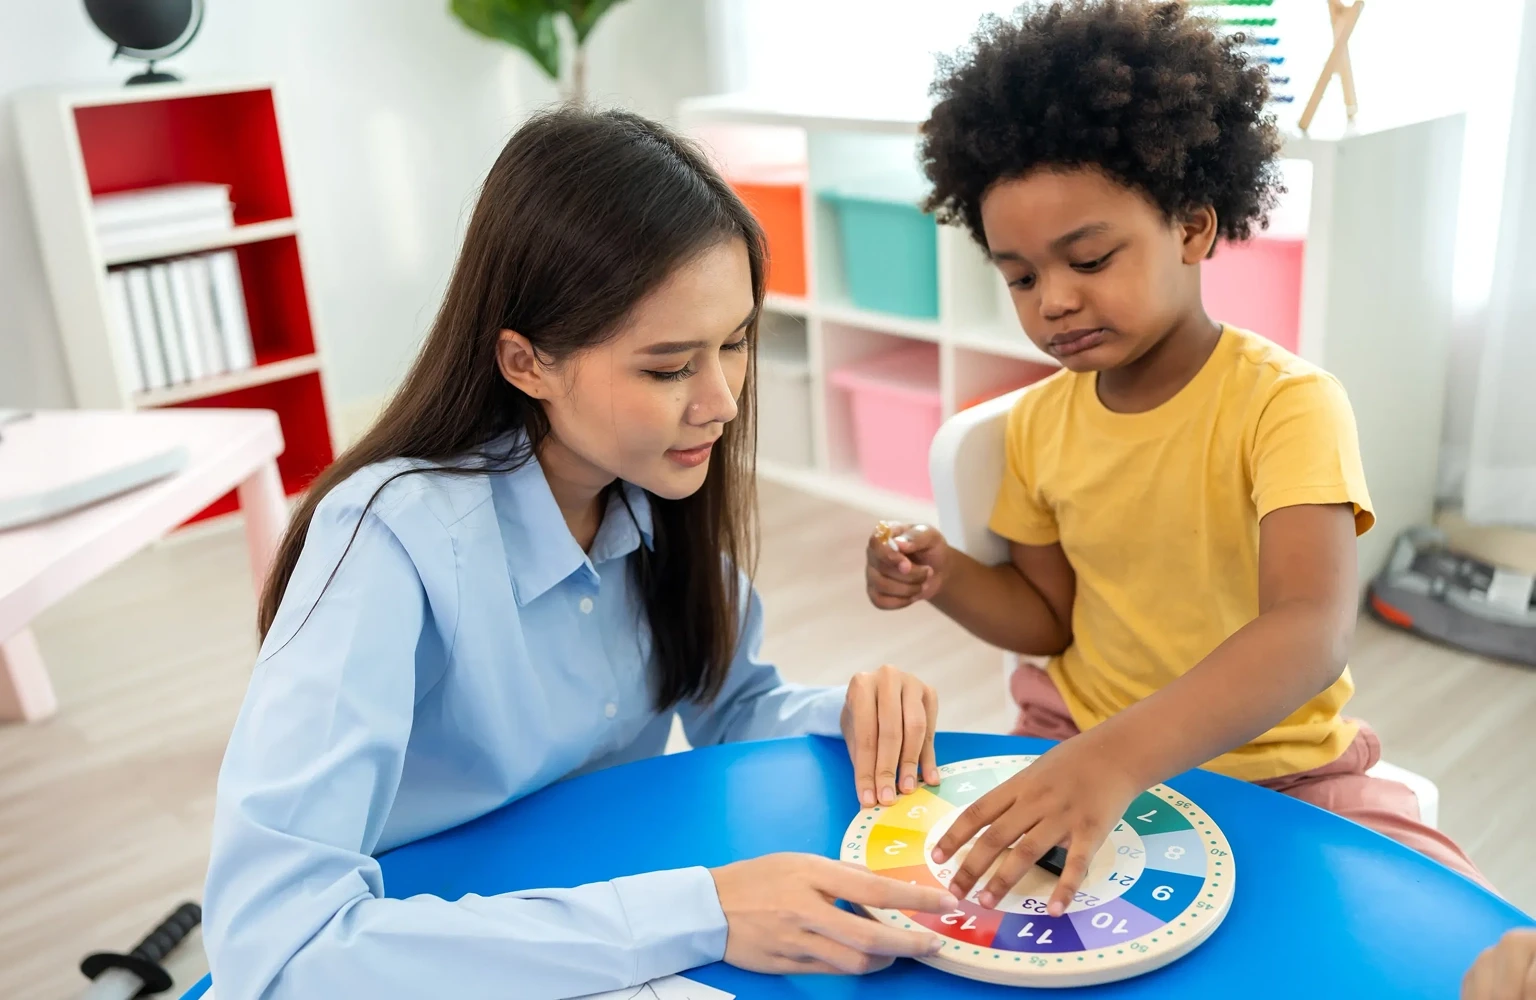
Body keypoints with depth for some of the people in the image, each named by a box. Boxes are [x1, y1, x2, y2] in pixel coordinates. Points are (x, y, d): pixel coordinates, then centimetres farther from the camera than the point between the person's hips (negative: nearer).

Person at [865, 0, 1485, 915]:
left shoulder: (1288, 403, -17)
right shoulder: (1040, 421, 1)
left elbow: (1312, 633, -32)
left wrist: (1120, 755, -47)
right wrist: (948, 579, -10)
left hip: (1275, 769, -3)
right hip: (1078, 752, 4)